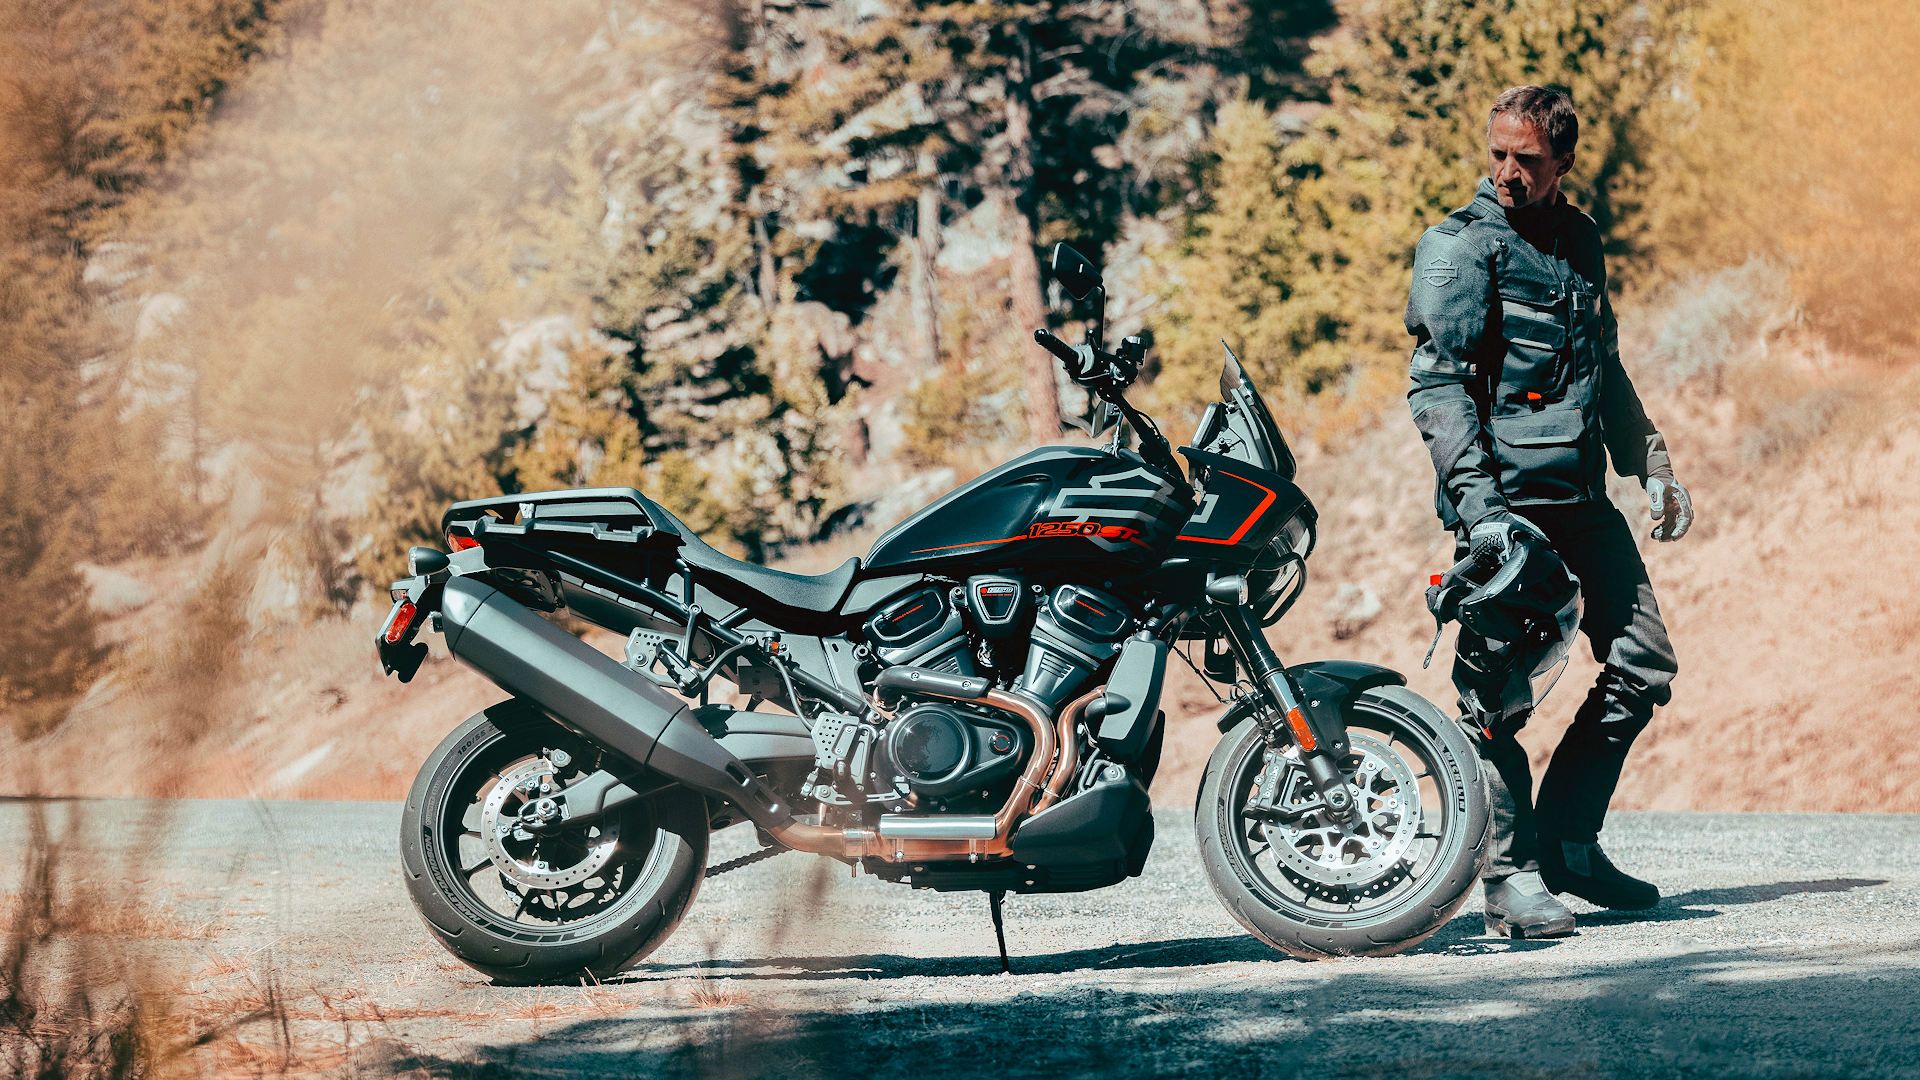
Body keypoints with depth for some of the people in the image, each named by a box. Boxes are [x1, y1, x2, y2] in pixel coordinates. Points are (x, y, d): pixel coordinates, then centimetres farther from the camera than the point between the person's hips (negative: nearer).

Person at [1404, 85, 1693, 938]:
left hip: (1582, 499, 8)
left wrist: (1650, 467, 26)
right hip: (1508, 503, -8)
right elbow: (1436, 386, -15)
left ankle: (1566, 841, 17)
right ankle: (1513, 874, -3)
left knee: (1644, 667, 8)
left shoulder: (1579, 240, 17)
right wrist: (1475, 500, -25)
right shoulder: (1461, 246, -6)